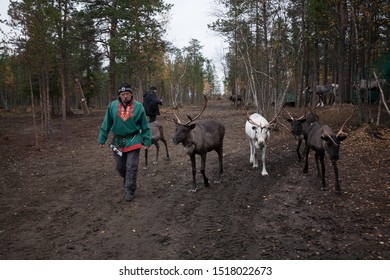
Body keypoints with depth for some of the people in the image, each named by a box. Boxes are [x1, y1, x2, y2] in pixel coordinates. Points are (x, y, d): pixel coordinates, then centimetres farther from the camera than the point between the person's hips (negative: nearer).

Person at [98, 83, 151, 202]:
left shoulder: (138, 106, -7)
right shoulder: (112, 106, -3)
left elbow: (145, 126, -1)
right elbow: (106, 124, 4)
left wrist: (147, 141, -2)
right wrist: (102, 139, 4)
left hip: (133, 142, -3)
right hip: (118, 142, 3)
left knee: (131, 167, -2)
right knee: (120, 167, 13)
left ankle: (129, 191, 10)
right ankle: (128, 182, 39)